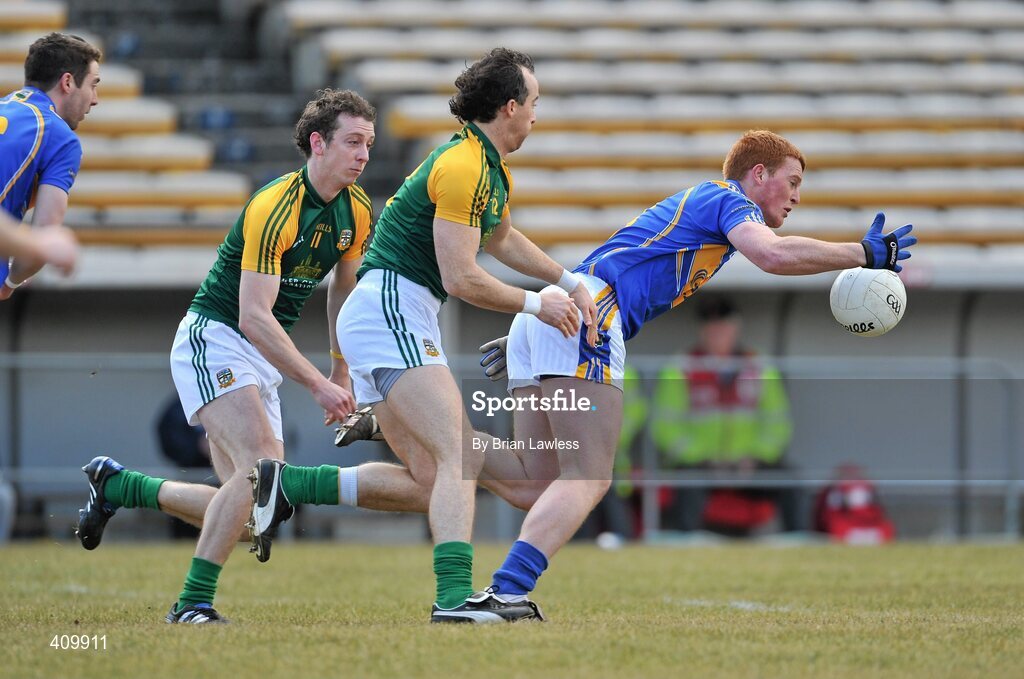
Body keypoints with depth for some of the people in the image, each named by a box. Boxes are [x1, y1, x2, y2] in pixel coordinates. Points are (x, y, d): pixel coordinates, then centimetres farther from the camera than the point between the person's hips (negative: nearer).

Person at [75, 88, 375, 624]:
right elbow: (253, 315, -27)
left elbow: (343, 289, 19)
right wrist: (317, 384, -30)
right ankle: (193, 602, -19)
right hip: (213, 339, -8)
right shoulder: (274, 208, -24)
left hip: (262, 359, 8)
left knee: (251, 506, 3)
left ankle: (116, 484, 23)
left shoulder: (356, 210, 1)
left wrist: (341, 373, 18)